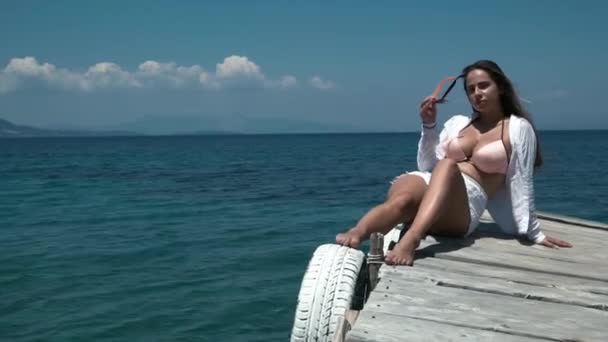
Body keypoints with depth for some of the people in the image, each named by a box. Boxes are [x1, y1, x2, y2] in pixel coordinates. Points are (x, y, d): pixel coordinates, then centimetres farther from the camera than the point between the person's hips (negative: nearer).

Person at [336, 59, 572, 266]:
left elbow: (521, 184, 6)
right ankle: (354, 235, -65)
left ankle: (410, 240, -61)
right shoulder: (457, 123, 23)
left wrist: (534, 233, 2)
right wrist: (429, 126, 8)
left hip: (466, 204, -4)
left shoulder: (518, 128, 10)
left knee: (447, 165, -38)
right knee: (401, 201, -35)